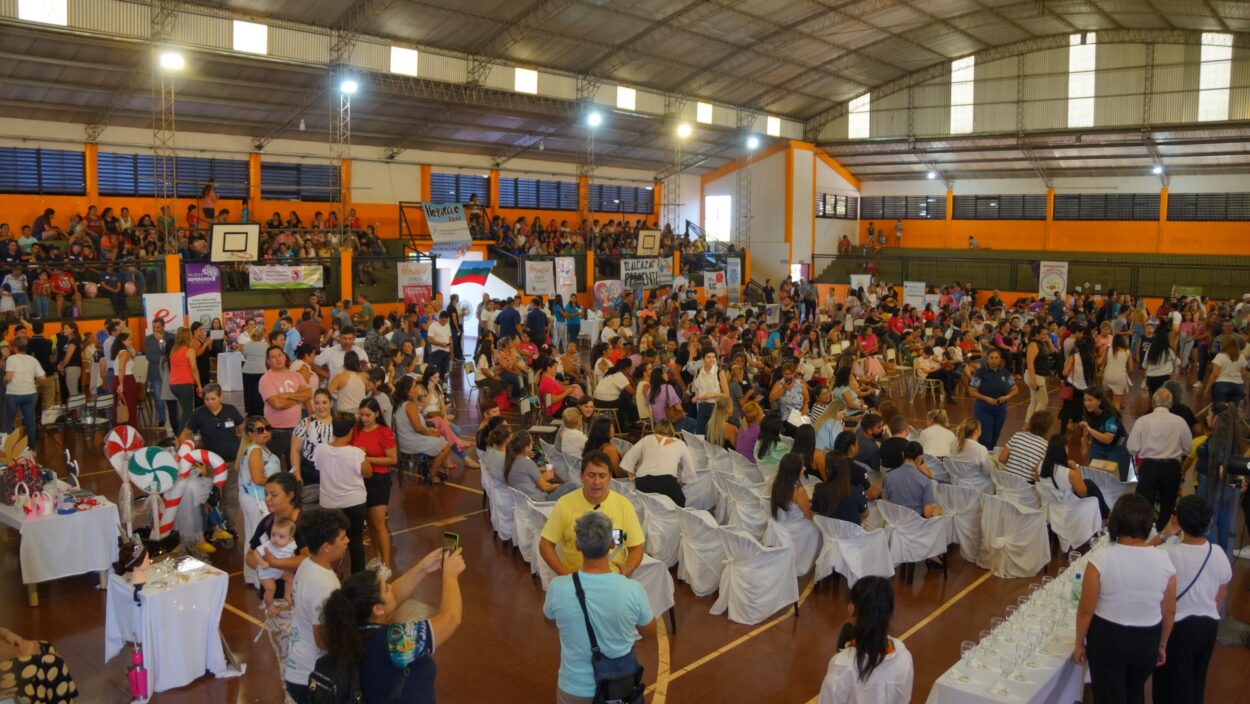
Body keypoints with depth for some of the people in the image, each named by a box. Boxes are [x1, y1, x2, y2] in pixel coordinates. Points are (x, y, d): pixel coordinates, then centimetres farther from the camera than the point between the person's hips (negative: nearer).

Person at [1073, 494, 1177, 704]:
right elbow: (1169, 611, -1)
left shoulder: (1101, 558, -21)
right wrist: (1162, 645, 15)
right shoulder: (1163, 559, -12)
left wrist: (1079, 644, 0)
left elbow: (1086, 610, -15)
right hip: (1147, 640, 3)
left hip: (1107, 638, -3)